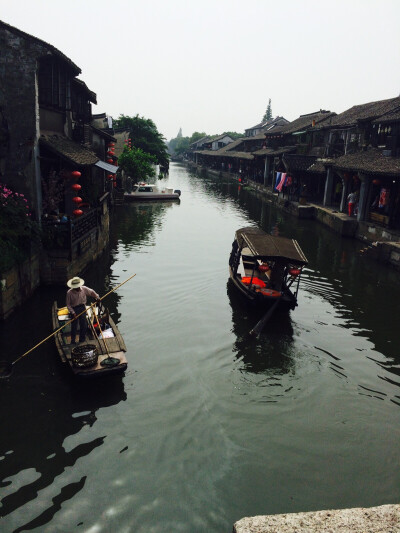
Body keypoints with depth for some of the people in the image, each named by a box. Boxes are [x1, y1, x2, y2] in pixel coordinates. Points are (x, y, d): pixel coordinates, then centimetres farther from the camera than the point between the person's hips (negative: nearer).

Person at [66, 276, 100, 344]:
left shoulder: (84, 289, -9)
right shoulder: (69, 293, -17)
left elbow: (91, 292, 11)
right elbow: (68, 304, -11)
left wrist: (97, 297, 3)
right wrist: (72, 312, -18)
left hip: (82, 307, 3)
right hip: (74, 309, -3)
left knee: (84, 324, 8)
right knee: (74, 325, 1)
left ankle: (82, 340, 24)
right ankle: (73, 341, 16)